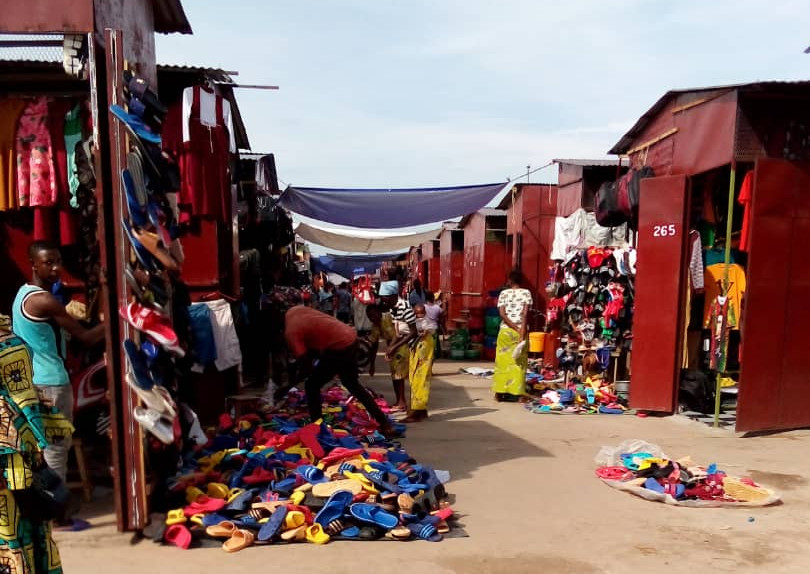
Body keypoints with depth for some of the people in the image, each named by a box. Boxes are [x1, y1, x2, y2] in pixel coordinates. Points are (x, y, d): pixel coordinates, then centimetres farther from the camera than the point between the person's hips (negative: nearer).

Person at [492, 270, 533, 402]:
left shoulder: (503, 293, 3)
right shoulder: (526, 293, 1)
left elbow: (502, 314, -8)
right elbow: (525, 314, -10)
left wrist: (515, 328, -8)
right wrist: (522, 332, -14)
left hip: (505, 331, 1)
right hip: (521, 331, -1)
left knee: (503, 361, 7)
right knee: (518, 362, 5)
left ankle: (500, 392, 8)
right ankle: (515, 393, 2)